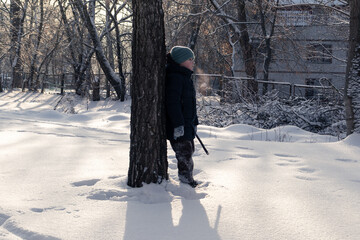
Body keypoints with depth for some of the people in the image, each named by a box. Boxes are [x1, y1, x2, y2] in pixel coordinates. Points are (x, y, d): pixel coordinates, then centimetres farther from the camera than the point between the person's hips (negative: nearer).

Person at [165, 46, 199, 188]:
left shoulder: (185, 77, 17)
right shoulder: (174, 77, -17)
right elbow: (172, 102, -24)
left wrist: (194, 122, 24)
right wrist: (178, 125, -27)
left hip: (187, 126, 11)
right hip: (178, 128, -11)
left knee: (188, 153, 17)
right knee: (185, 156, -9)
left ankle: (188, 182, 27)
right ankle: (186, 182, -2)